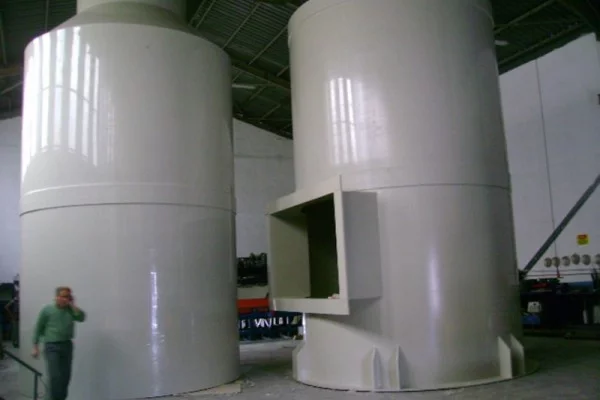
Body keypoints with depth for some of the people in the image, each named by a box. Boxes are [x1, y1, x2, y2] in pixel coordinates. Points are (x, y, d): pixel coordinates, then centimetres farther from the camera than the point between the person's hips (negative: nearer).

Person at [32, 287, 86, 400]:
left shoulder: (71, 310, 5)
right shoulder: (47, 310, -2)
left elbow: (82, 318, -12)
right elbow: (38, 329, 3)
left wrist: (72, 305, -10)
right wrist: (35, 347, 0)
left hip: (67, 345, 3)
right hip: (52, 346, -3)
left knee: (66, 376, 6)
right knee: (55, 376, -11)